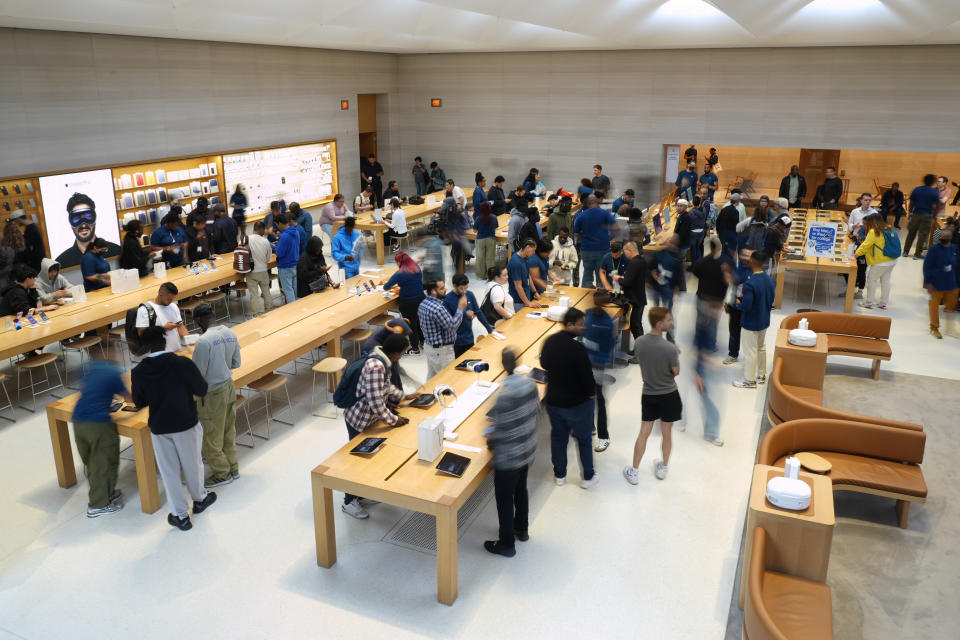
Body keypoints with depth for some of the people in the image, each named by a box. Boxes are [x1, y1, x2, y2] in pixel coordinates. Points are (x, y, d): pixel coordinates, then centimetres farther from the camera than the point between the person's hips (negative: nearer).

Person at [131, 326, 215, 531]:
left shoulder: (138, 372, -9)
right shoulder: (183, 364, -19)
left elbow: (139, 403, 2)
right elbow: (201, 390, -10)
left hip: (159, 427, 2)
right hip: (186, 423, -1)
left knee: (169, 470, 14)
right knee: (192, 464, 19)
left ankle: (180, 515, 22)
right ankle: (199, 499, 41)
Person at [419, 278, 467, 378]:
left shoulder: (423, 304, 2)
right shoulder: (438, 309, -29)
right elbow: (453, 326, -24)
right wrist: (461, 308, -15)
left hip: (428, 345, 10)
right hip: (441, 350, -10)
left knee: (431, 375, 20)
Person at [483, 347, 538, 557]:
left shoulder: (504, 395, -31)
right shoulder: (529, 382, -9)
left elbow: (502, 431, -25)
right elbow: (536, 412, 3)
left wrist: (490, 441, -5)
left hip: (508, 458, -7)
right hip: (528, 450, 8)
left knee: (504, 498, 11)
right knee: (520, 489, 27)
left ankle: (507, 544, 28)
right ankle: (522, 530, 47)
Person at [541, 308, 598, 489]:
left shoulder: (549, 341, -7)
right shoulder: (577, 349, -28)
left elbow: (544, 364, 11)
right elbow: (587, 375, -22)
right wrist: (591, 393, -3)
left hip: (553, 400, 6)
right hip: (577, 403, -5)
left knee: (558, 437, 21)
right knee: (584, 440, 15)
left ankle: (559, 475, 34)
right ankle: (588, 477, 29)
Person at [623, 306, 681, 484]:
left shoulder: (639, 342, -11)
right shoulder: (669, 348, -25)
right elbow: (676, 372, -11)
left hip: (648, 395, 3)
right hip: (668, 395, -3)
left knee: (644, 433, 14)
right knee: (667, 433, 17)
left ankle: (634, 472, 21)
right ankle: (663, 468, 34)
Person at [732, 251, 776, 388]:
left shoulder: (749, 284, -28)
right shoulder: (770, 280, -3)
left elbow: (746, 307, -27)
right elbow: (771, 301, 7)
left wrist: (738, 303, -6)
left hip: (750, 324, -7)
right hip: (764, 322, 8)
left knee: (750, 351, 5)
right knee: (761, 348, 22)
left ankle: (750, 381, 18)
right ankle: (761, 376, 35)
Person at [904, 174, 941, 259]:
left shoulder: (916, 190, 1)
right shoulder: (935, 192, -5)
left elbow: (911, 203, 4)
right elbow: (936, 206, -5)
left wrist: (910, 213, 14)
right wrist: (934, 217, 5)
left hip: (916, 214, 2)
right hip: (927, 216, -2)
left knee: (911, 233, 14)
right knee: (922, 235, 2)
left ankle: (905, 251, 20)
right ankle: (917, 254, 4)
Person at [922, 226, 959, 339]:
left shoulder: (954, 248, 0)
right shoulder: (934, 249, -13)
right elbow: (926, 266, -11)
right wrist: (928, 283, -15)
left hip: (951, 285, 4)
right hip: (936, 285, -4)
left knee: (951, 306, 15)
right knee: (934, 306, 8)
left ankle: (950, 326, 35)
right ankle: (934, 328, 24)